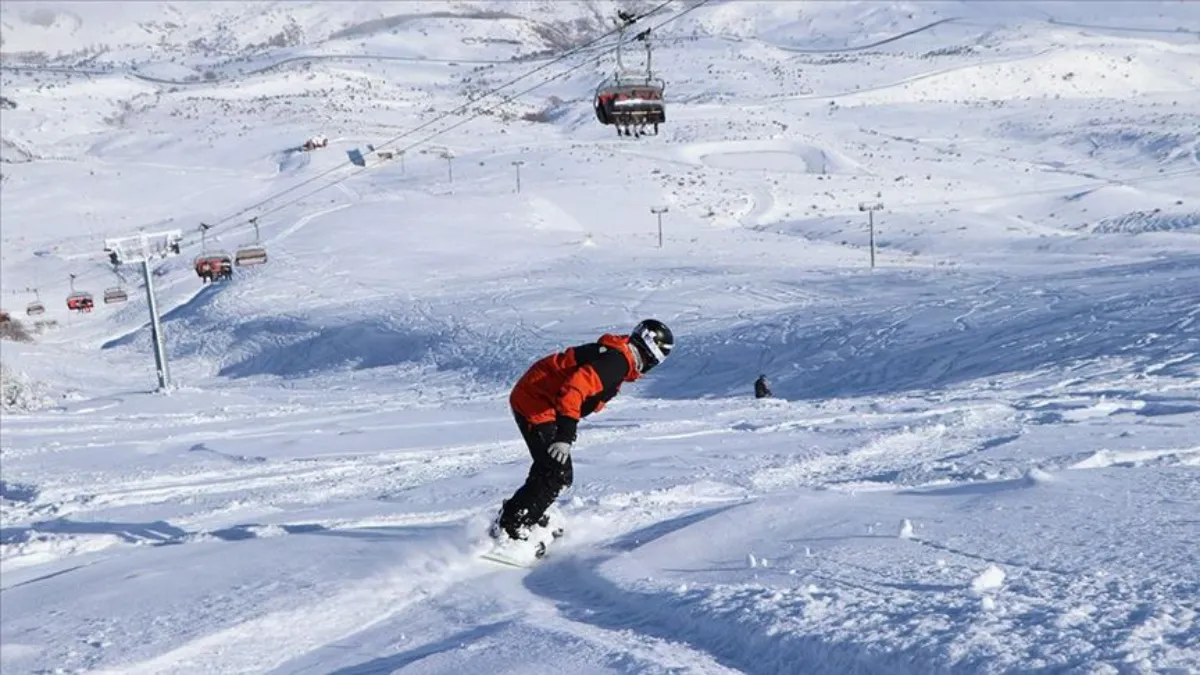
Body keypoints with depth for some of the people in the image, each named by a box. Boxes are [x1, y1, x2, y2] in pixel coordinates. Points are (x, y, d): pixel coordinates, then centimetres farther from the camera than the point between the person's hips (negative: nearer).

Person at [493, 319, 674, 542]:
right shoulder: (618, 360, -20)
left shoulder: (615, 354, 11)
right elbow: (577, 386, -34)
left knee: (560, 475, 17)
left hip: (531, 399, 10)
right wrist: (566, 433, -41)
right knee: (557, 475, -12)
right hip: (535, 404, -10)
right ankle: (509, 528, -7)